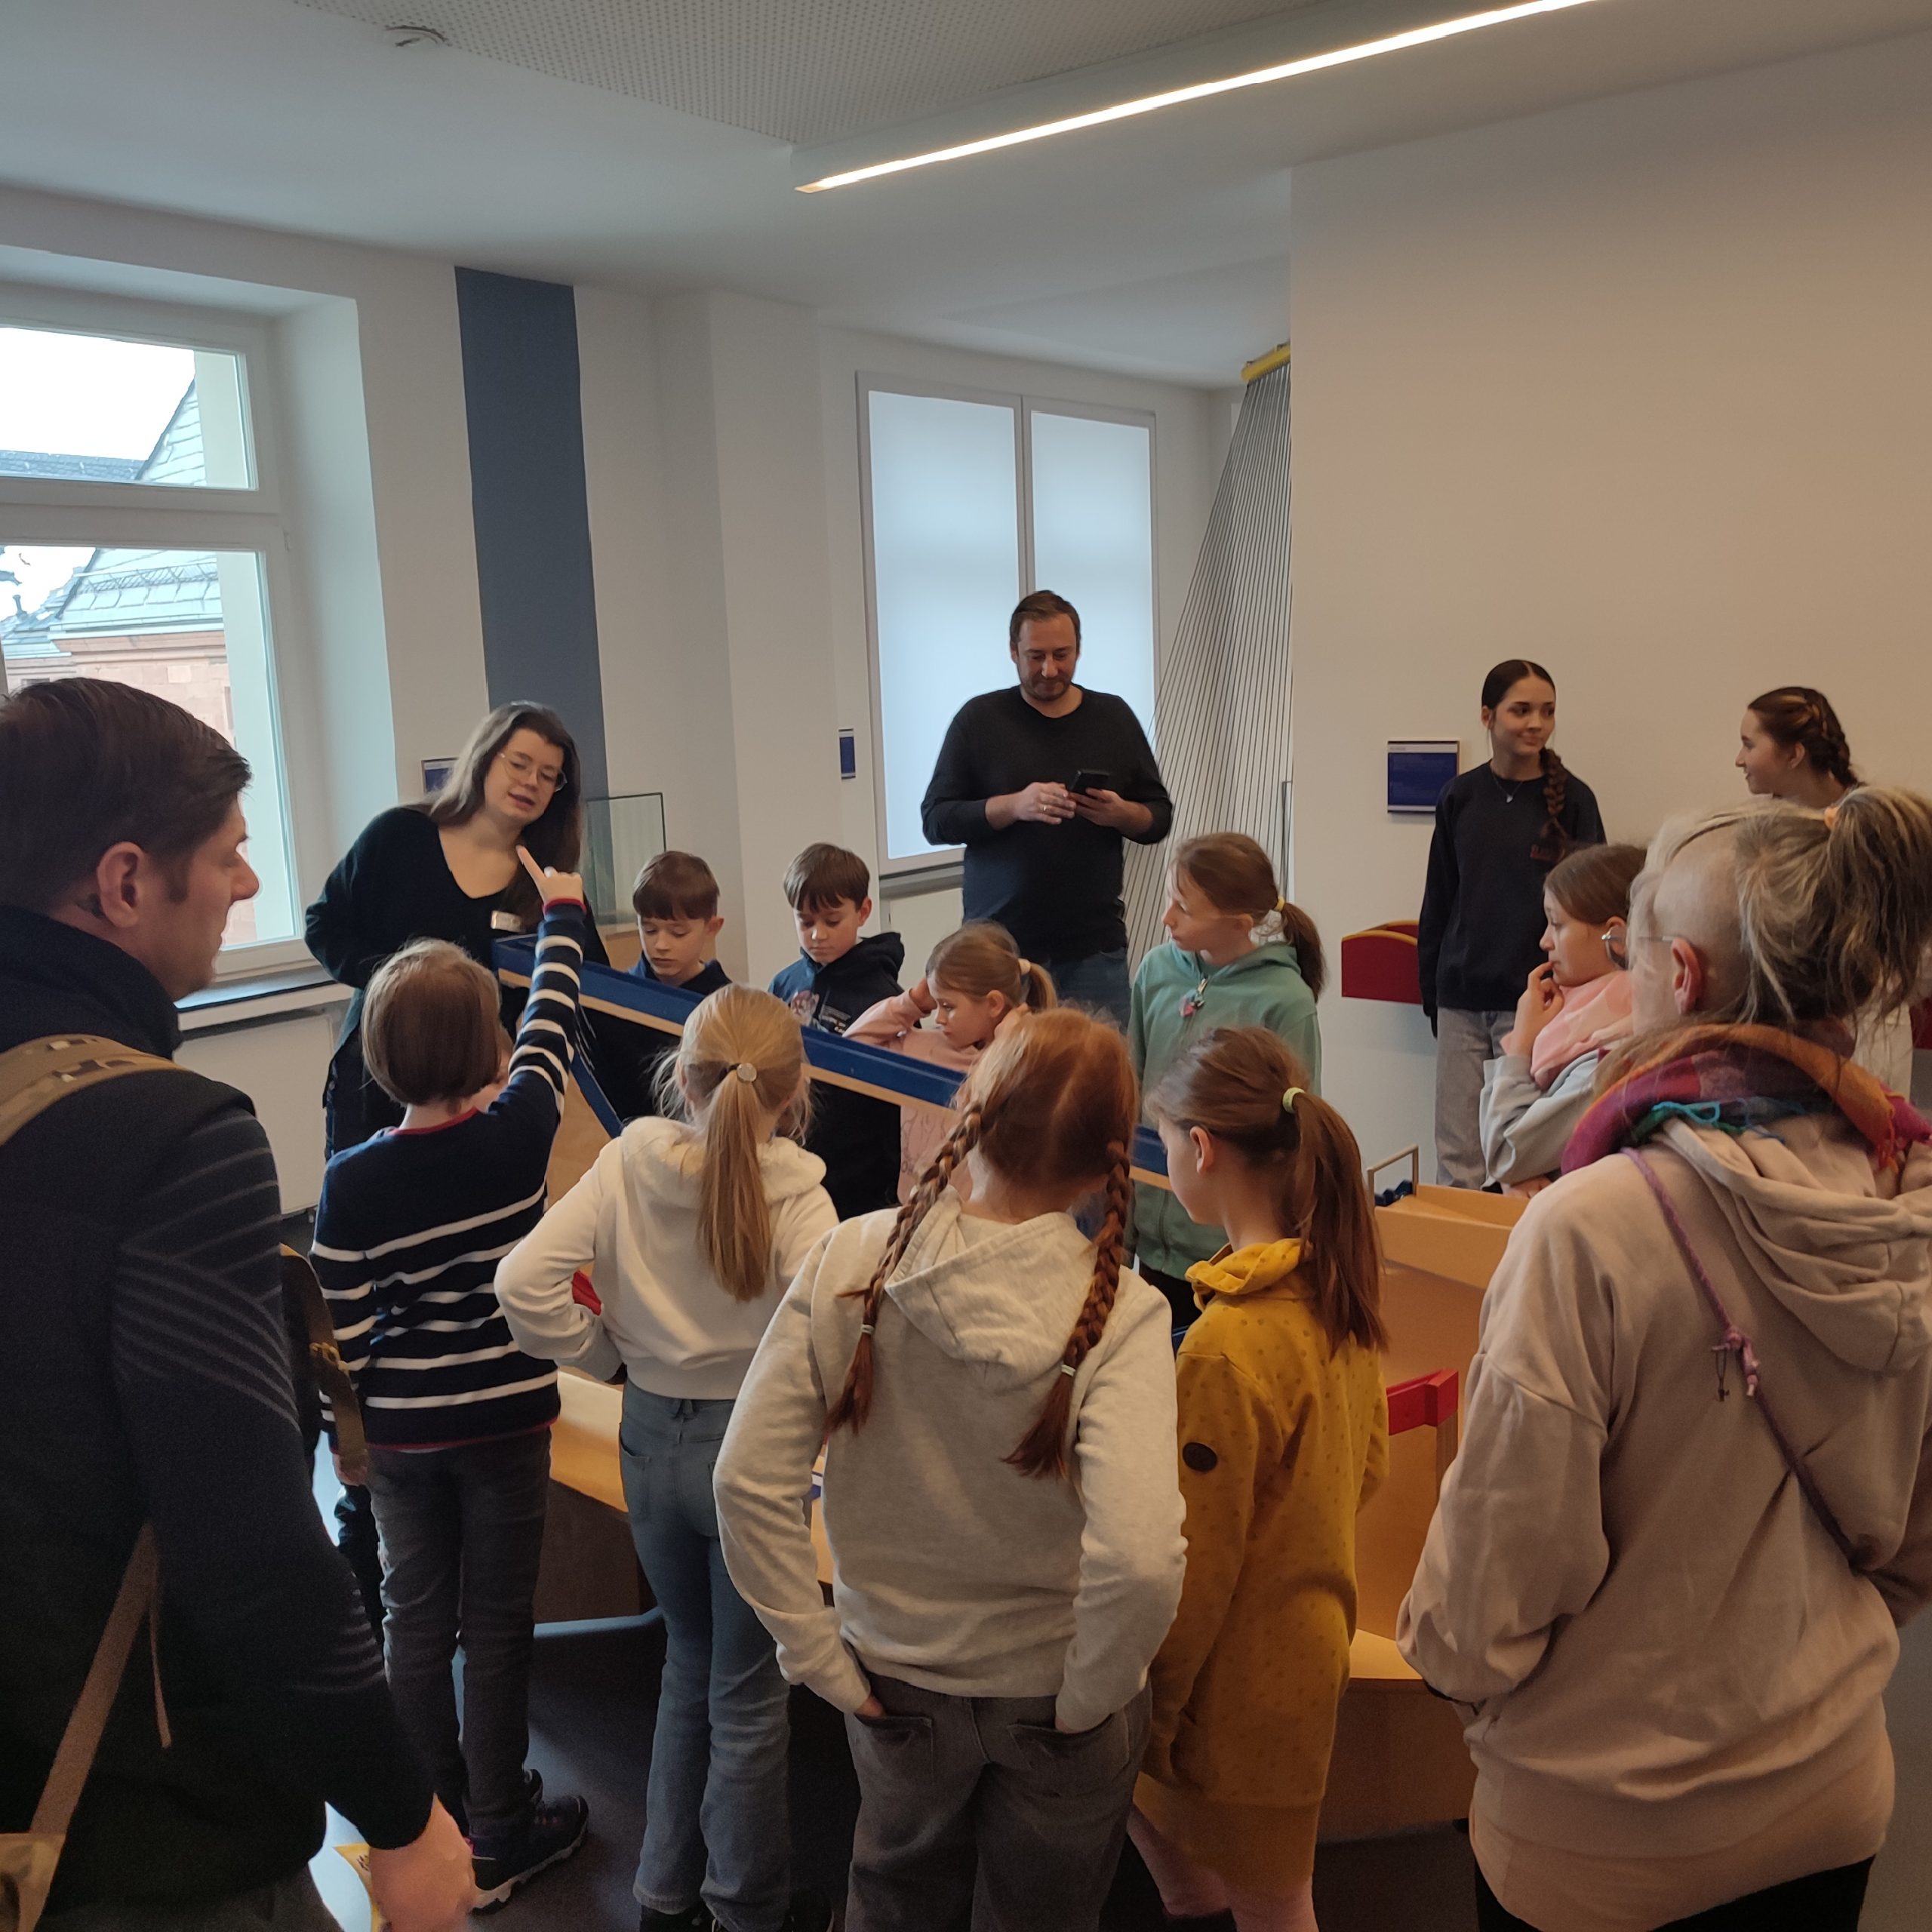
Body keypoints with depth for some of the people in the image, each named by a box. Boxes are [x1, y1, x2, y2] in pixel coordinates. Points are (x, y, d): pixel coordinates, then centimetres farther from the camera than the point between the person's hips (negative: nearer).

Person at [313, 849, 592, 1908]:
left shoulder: (350, 1181, -14)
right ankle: (499, 1841, 26)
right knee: (497, 1628, 11)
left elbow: (339, 1333, -8)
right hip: (507, 1421, -1)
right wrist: (559, 913, 18)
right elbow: (552, 1023, 3)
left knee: (415, 1623, 17)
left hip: (402, 1431, 1)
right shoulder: (518, 1133, -15)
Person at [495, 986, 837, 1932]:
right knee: (747, 1693, 16)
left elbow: (523, 1284, -13)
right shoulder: (794, 1193, -19)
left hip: (651, 1439, 4)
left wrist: (607, 1352, 1)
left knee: (690, 1660, 27)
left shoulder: (627, 1163, -10)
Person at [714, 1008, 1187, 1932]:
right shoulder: (1118, 1312, -26)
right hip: (1050, 1699, -2)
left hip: (895, 1683, 2)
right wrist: (1090, 1699, -15)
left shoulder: (849, 1262, -20)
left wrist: (824, 1661, -7)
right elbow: (1140, 1560, -34)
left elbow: (747, 1484, -18)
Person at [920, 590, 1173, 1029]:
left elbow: (1160, 818, 11)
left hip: (1095, 947, 2)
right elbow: (936, 819, -2)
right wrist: (1012, 806, -17)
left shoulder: (1114, 717, 9)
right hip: (1000, 944, -1)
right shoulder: (980, 718, 2)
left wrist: (1122, 814, -11)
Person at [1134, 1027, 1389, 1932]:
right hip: (1315, 1638, 7)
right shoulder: (1337, 1283, -5)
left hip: (1245, 1675, -7)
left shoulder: (1230, 1341, -29)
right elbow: (1368, 1465, 7)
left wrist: (1146, 1711, -9)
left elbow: (1197, 1562, -21)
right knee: (1140, 1795, 25)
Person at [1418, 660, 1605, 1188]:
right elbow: (1438, 902, 10)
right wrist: (1431, 989, 8)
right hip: (1461, 999, 3)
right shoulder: (1459, 798, 5)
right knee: (1456, 1159, 8)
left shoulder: (1571, 799, -1)